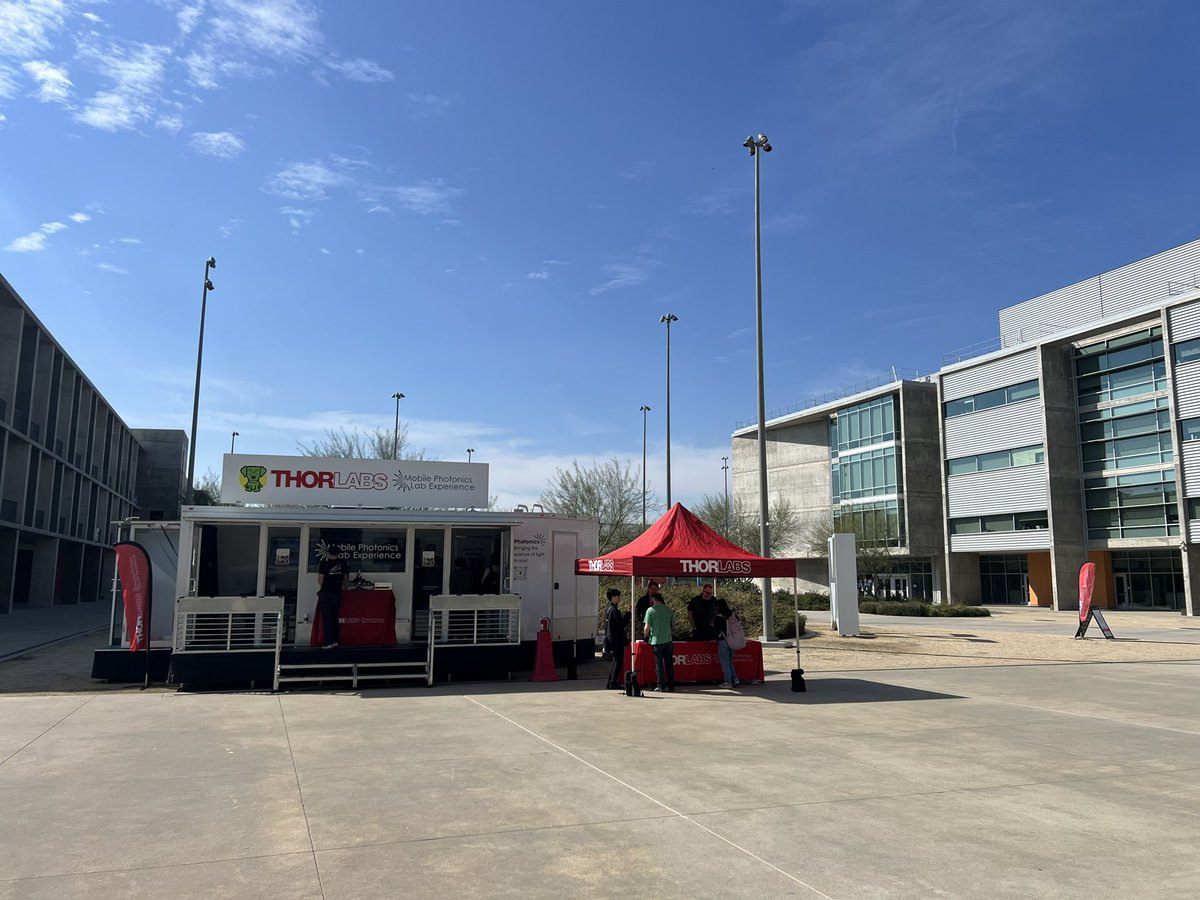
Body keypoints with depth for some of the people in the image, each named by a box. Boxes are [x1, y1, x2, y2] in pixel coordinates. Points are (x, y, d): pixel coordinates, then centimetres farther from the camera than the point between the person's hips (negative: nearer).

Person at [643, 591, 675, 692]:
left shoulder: (651, 610, -7)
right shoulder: (668, 609, 6)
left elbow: (647, 627, -9)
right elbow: (673, 623, 15)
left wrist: (646, 635, 10)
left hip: (657, 640, -4)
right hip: (668, 640, 4)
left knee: (659, 664, 4)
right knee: (669, 664, 10)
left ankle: (660, 685, 3)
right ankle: (671, 686, 13)